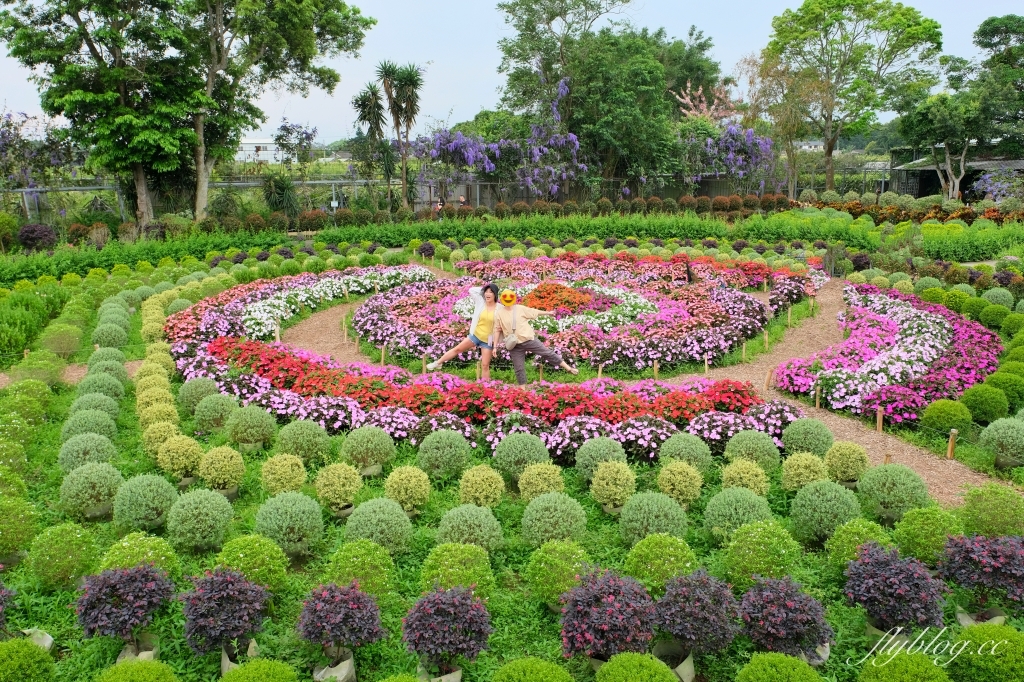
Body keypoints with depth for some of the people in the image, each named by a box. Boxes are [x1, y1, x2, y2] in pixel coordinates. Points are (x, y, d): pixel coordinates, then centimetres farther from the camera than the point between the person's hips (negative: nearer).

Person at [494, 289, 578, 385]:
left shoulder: (520, 309, -2)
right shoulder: (500, 313, 0)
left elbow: (534, 312, 10)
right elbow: (498, 330, 5)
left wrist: (548, 312, 18)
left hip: (528, 339, -1)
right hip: (514, 345, 1)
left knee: (548, 353, 0)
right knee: (519, 368, 7)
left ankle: (569, 368, 9)